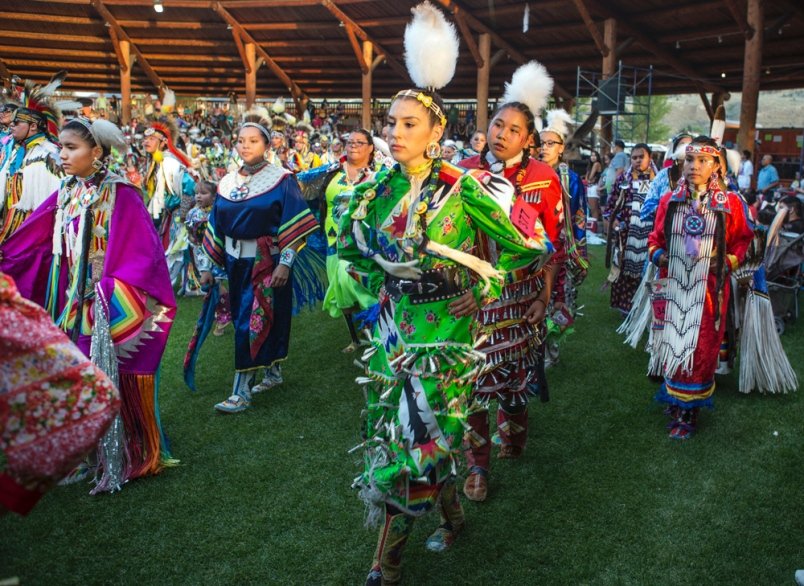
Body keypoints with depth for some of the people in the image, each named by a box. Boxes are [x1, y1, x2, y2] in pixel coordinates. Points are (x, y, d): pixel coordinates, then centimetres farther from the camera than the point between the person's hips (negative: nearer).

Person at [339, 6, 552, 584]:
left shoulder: (463, 188, -14)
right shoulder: (379, 187, 1)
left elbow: (528, 243, -8)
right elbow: (352, 245, 18)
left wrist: (480, 280, -7)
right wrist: (383, 277, 8)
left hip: (443, 332, -5)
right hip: (393, 325, 6)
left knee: (417, 435, 1)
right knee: (411, 430, 15)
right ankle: (452, 516, 41)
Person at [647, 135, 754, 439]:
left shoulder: (729, 203, -3)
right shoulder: (670, 200, 3)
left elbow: (742, 239, 10)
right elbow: (655, 238, 13)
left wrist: (730, 261, -4)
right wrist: (658, 255, -5)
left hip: (707, 290, -2)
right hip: (673, 287, 2)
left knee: (699, 348, 4)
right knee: (671, 343, 10)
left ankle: (688, 412, 18)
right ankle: (674, 398, 30)